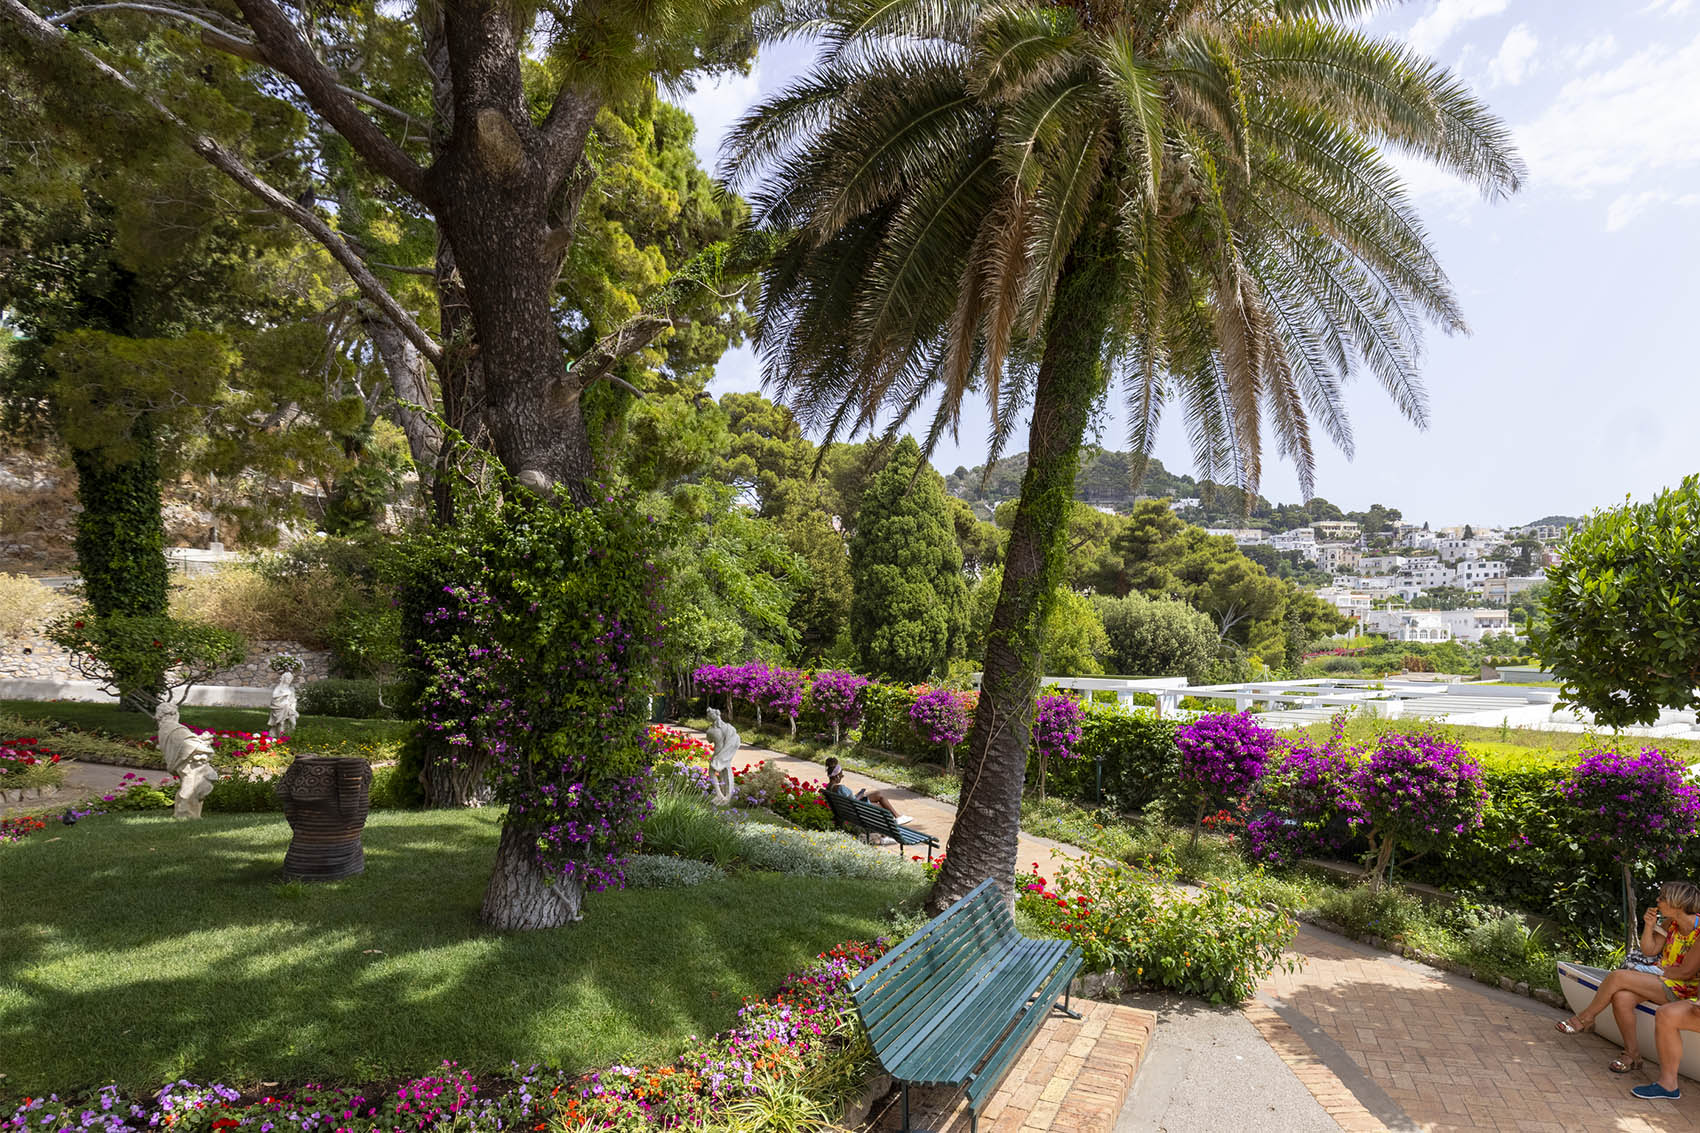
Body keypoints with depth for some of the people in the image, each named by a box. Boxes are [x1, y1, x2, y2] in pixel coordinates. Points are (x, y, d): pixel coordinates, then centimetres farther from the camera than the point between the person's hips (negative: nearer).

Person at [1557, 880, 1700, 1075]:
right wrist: (1649, 926, -7)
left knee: (1618, 976, -27)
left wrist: (1657, 972, -7)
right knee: (1621, 998, -24)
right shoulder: (1670, 922, 5)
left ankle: (1585, 1018, -8)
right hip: (1659, 978, 7)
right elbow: (1649, 951, 7)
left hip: (1682, 989, -7)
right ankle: (1633, 1055, -8)